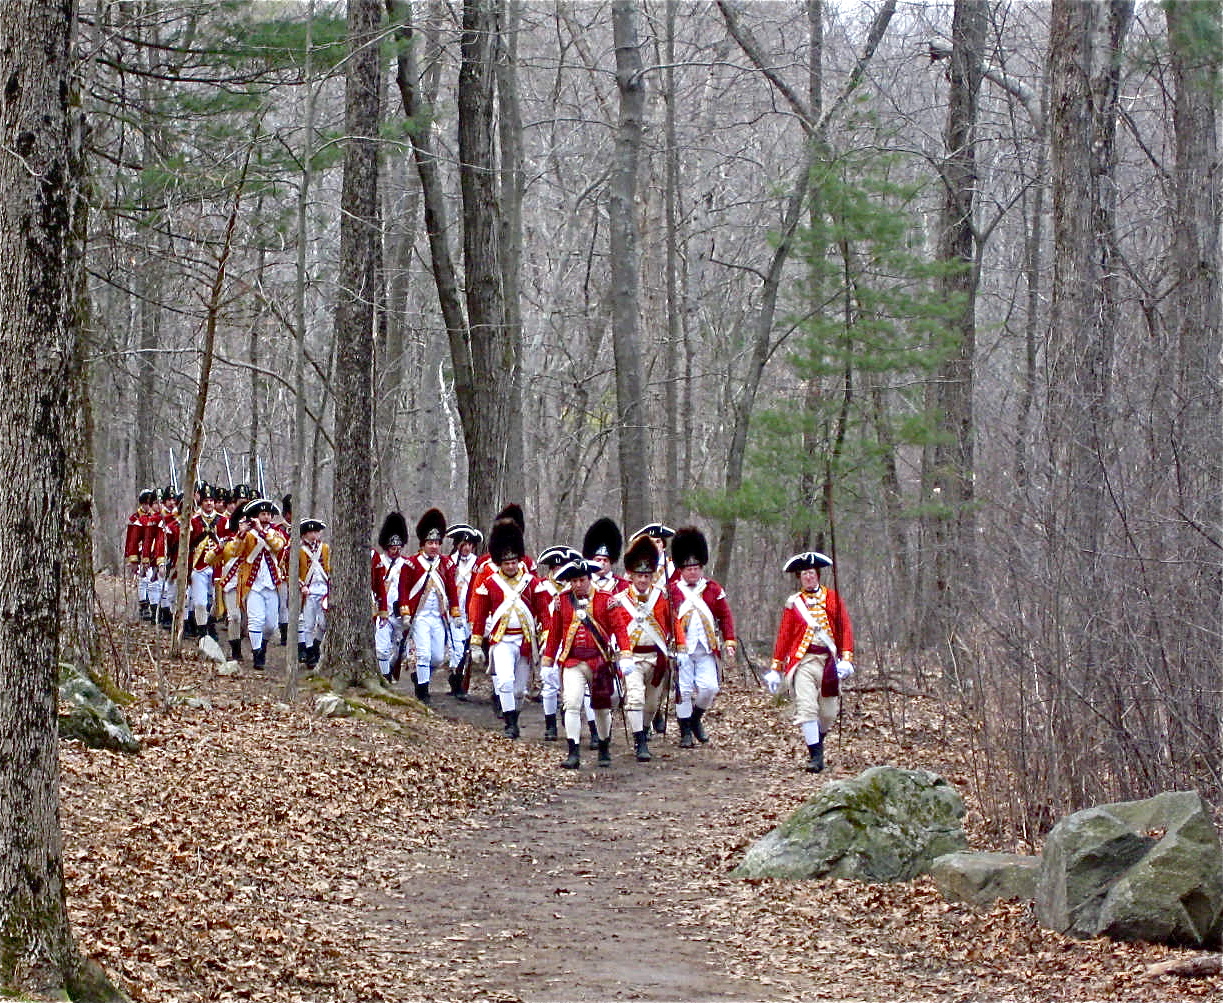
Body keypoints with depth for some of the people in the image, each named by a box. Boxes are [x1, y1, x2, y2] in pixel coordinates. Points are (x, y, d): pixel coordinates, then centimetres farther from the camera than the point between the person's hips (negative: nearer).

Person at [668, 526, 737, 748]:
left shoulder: (713, 589, 9)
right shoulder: (672, 590, 2)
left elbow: (725, 617, 10)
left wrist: (729, 643, 2)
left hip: (706, 650, 2)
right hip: (681, 650, -2)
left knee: (709, 688, -6)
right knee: (683, 690, -1)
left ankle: (696, 719, 21)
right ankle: (685, 732, 10)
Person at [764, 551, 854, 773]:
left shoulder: (832, 598, 8)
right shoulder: (793, 603, 8)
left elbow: (845, 628, 3)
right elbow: (784, 636, 9)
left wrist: (846, 659, -9)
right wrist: (775, 669, 6)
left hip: (829, 661, 1)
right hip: (803, 661, -1)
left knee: (829, 711, 6)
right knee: (806, 709, -13)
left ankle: (817, 742, 33)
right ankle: (815, 755, -9)